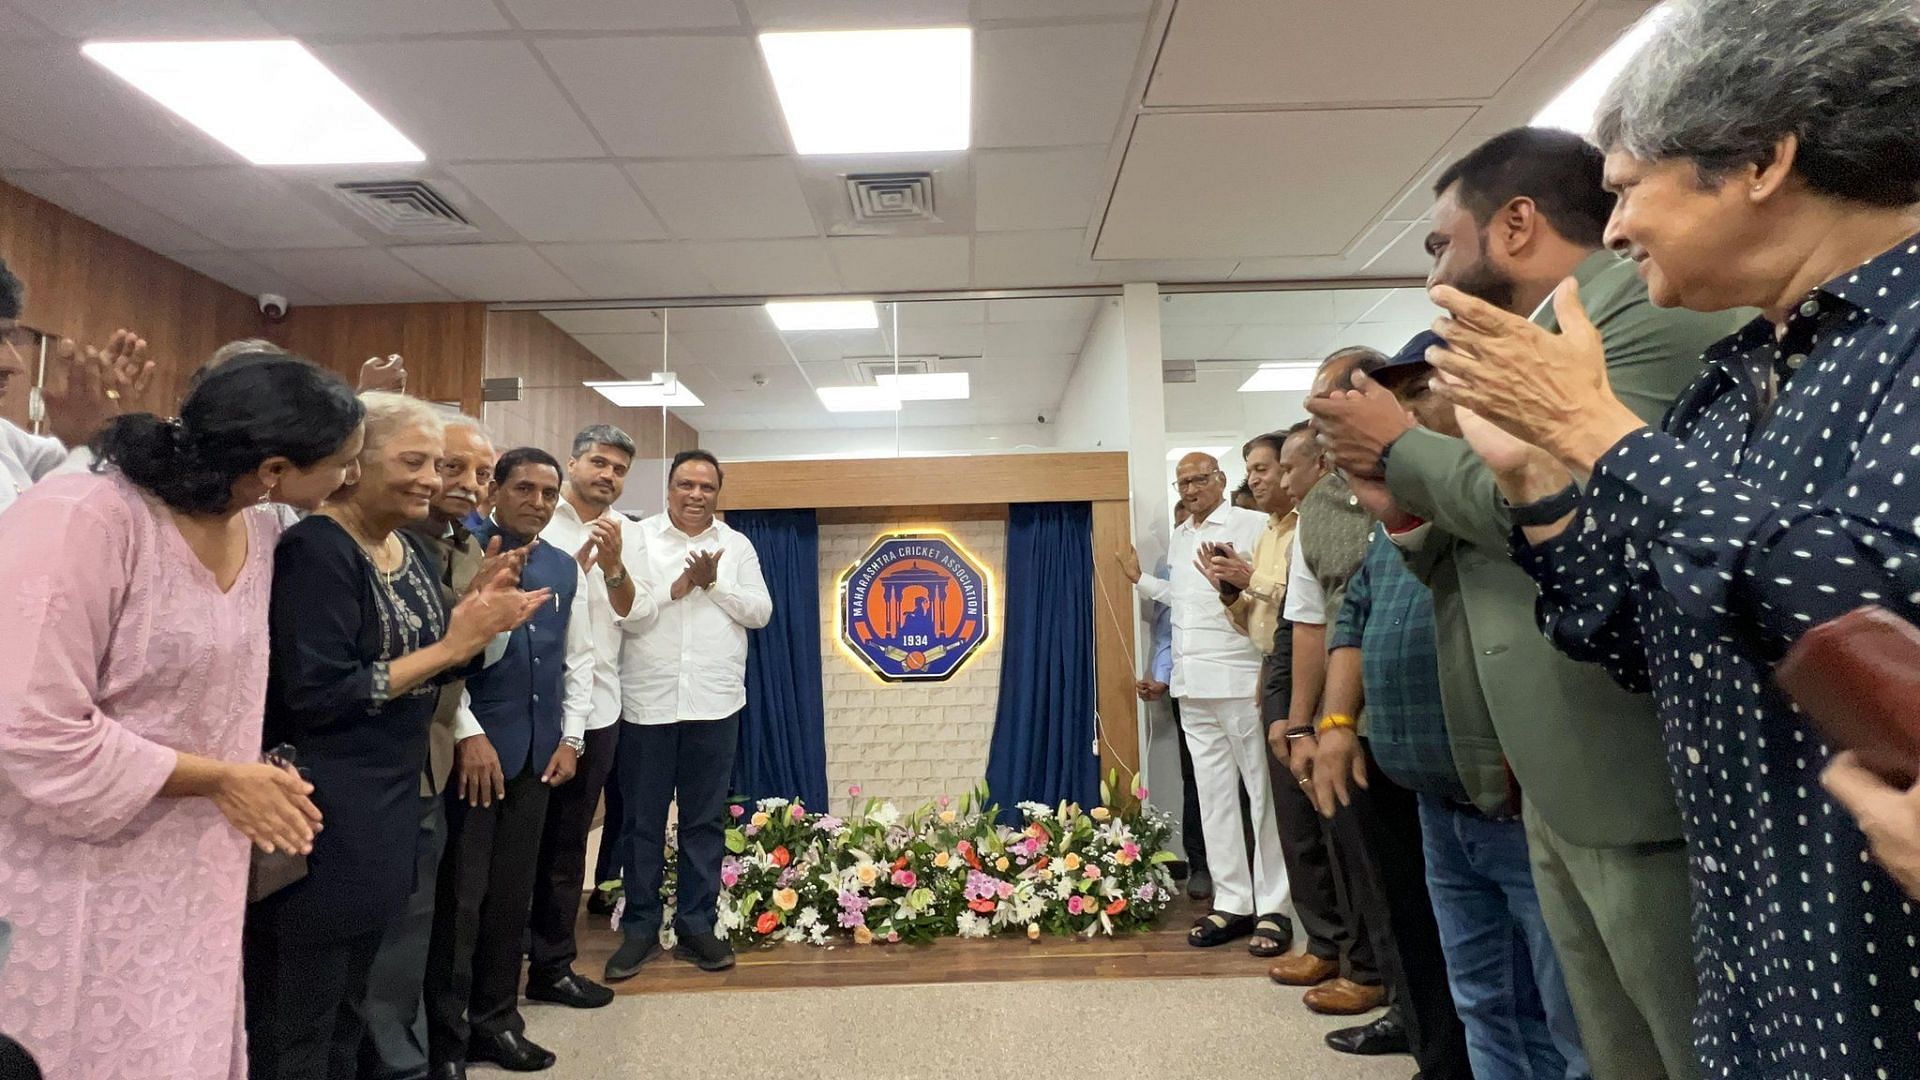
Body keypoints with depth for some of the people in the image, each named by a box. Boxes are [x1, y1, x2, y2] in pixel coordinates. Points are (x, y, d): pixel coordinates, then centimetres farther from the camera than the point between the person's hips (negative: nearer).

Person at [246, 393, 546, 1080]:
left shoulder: (414, 551, 8)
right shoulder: (316, 549, -17)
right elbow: (319, 696, -23)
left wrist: (482, 624, -5)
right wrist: (452, 646, -20)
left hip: (393, 799, 8)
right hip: (323, 812, -8)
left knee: (348, 1006, 21)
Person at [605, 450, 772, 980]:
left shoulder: (737, 545, 8)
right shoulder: (637, 538, 1)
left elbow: (760, 612, 2)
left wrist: (714, 583, -10)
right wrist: (676, 587, -13)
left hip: (714, 703, 2)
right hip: (647, 702, -1)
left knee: (705, 821, 10)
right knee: (643, 821, 8)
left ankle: (696, 924, 22)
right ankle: (640, 926, 22)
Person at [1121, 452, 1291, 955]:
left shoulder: (1252, 524, -5)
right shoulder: (1179, 538, 18)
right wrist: (1140, 579, 27)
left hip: (1240, 678, -8)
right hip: (1192, 684, 8)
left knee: (1262, 792, -1)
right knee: (1214, 796, 12)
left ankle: (1273, 908, 8)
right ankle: (1232, 903, 21)